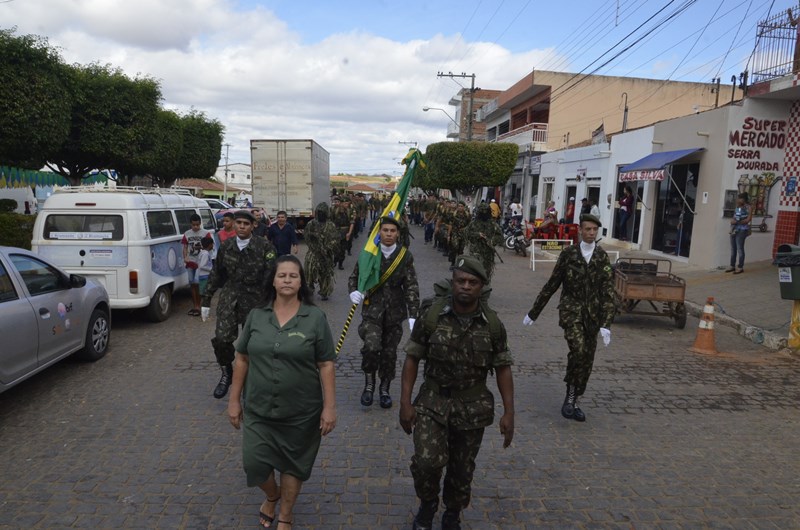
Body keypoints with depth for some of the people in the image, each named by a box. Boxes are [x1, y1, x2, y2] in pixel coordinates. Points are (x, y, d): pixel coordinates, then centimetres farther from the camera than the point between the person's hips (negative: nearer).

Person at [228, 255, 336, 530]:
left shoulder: (315, 317, -9)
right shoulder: (256, 316, -1)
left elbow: (326, 365, -8)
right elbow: (242, 359, 6)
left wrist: (329, 407, -10)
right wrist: (234, 400, 6)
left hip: (301, 412, -2)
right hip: (259, 410, 2)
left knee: (293, 465, 13)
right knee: (253, 464, 3)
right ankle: (272, 495, 39)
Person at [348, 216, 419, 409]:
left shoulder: (405, 256, -4)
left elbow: (411, 287, -5)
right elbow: (355, 276, 8)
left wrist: (412, 315, -13)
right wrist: (353, 291, -14)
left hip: (395, 312, 1)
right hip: (372, 310, -1)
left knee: (389, 353, 9)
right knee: (371, 347, -20)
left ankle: (385, 389, 31)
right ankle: (369, 383, 6)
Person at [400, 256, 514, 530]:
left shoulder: (492, 323, -7)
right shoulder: (431, 315, -11)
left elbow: (502, 369, 1)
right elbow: (412, 359, -5)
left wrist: (509, 412, -2)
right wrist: (405, 402, -8)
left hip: (473, 406, 1)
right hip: (432, 401, -1)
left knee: (462, 469, 13)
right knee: (427, 461, -14)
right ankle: (427, 504, 19)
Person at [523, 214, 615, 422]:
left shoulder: (602, 257, 3)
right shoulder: (568, 253, 0)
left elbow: (608, 292, -2)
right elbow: (552, 284, 5)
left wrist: (606, 324, -12)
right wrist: (533, 312, 7)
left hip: (592, 313, 3)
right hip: (571, 309, -3)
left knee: (587, 360, 6)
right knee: (579, 350, -23)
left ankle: (573, 401, 23)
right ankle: (571, 396, -5)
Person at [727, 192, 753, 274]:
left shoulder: (748, 208, -6)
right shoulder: (737, 207, 13)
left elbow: (748, 219, -12)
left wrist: (737, 222, -18)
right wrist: (732, 220, -3)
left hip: (742, 230, -7)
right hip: (734, 229, 7)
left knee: (740, 248, -6)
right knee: (733, 248, 9)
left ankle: (741, 267, -1)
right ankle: (732, 266, 15)